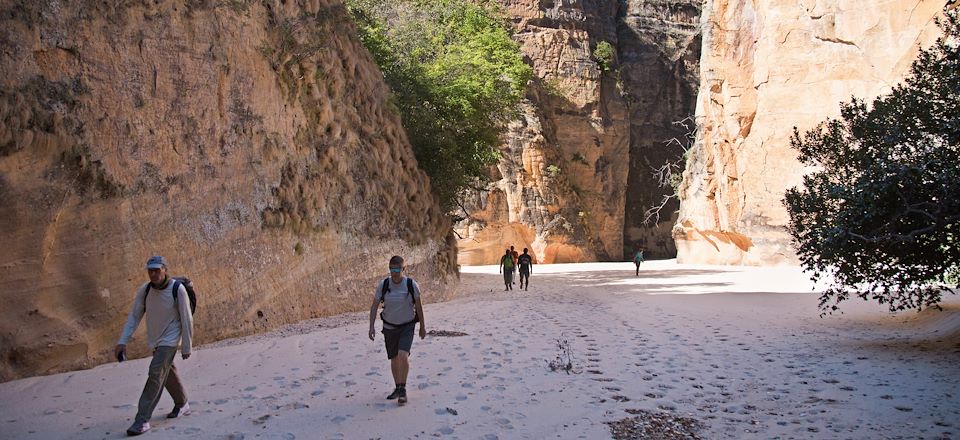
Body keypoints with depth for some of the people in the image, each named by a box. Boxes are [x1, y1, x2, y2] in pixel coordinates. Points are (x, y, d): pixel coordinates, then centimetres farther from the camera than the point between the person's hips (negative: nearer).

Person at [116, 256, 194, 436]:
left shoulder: (177, 289, -20)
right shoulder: (145, 290, -7)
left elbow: (186, 319, -14)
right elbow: (134, 316, -2)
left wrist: (187, 347, -10)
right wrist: (122, 341, -11)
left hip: (170, 340, -6)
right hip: (155, 340, 6)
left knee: (156, 374, -15)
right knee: (168, 373, 19)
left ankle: (143, 420, -13)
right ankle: (182, 405, 40)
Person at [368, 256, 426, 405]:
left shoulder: (411, 285, -15)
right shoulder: (383, 285, -11)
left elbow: (418, 306, -3)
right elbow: (374, 306, -3)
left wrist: (423, 326, 3)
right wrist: (371, 327, -13)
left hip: (407, 326, -2)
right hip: (389, 327, 3)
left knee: (403, 355, -22)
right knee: (394, 359, 12)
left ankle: (403, 389, -8)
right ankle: (397, 388, 31)